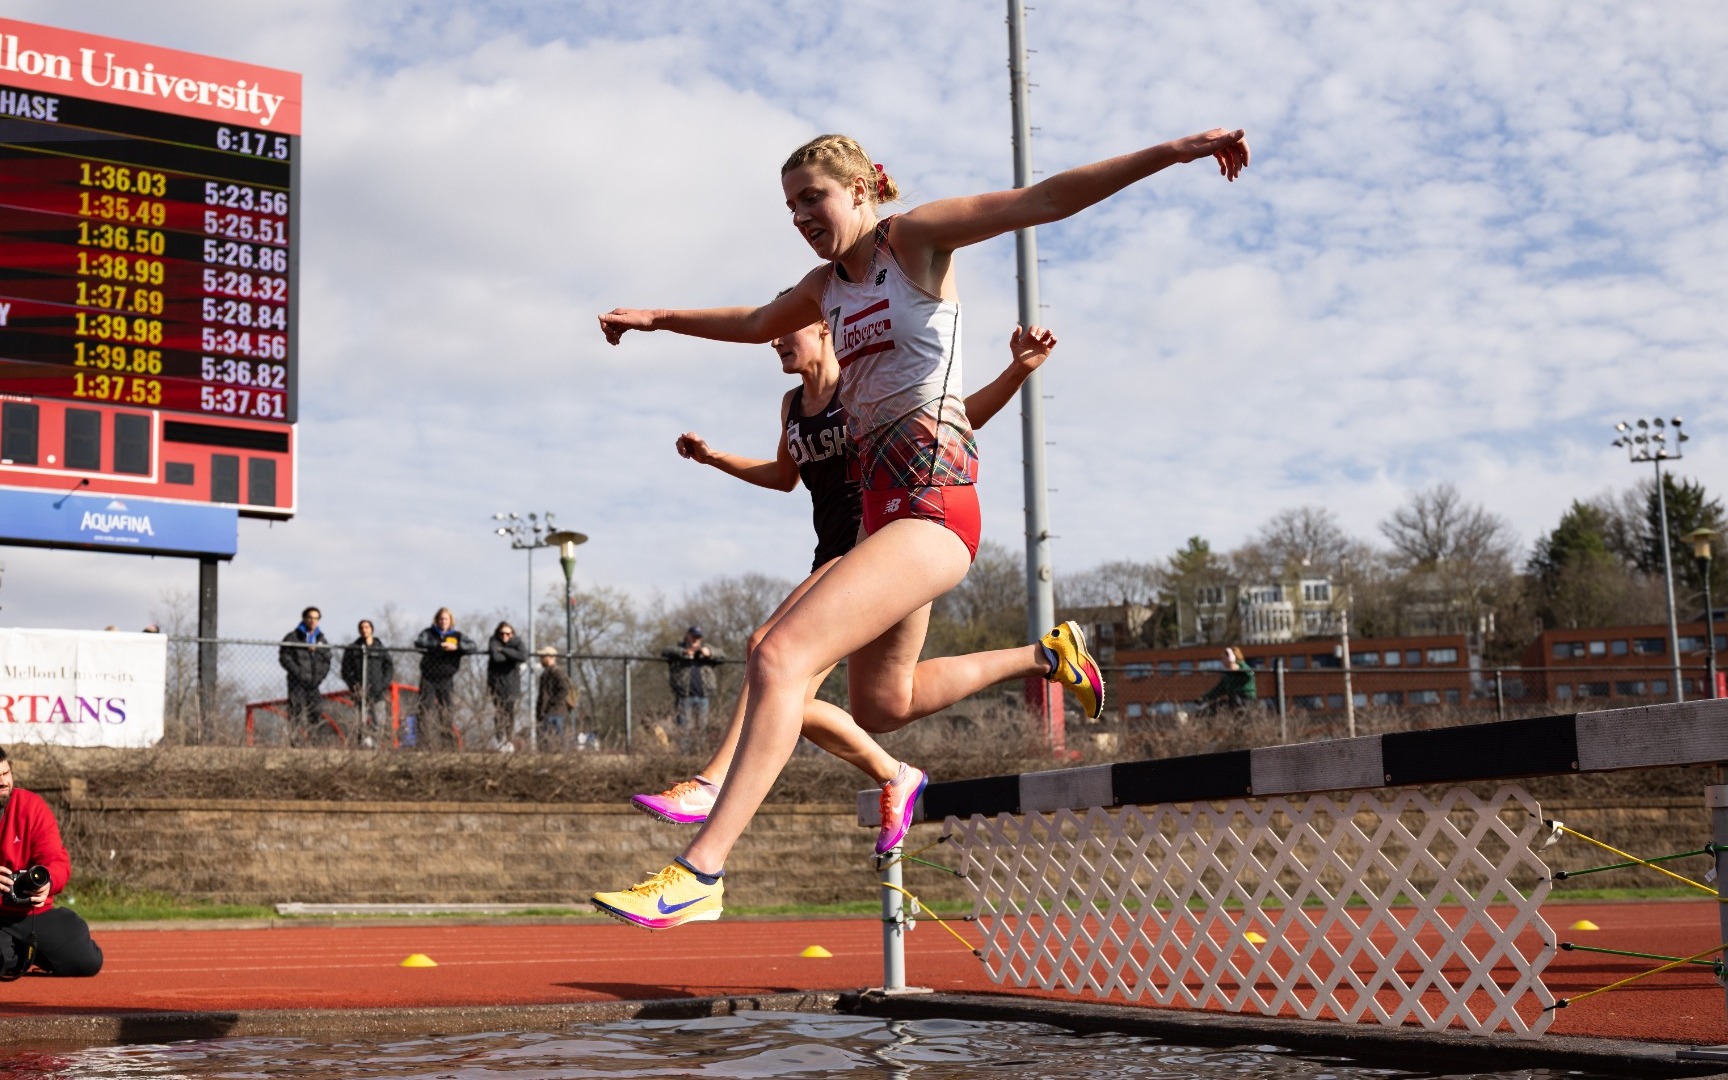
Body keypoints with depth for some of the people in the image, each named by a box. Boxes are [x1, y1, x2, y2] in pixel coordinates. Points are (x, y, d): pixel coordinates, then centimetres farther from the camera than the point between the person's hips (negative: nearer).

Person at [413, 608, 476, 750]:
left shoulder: (457, 635, 9)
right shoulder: (429, 633, 6)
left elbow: (472, 646, -4)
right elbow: (418, 643, -13)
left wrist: (457, 647, -21)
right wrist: (438, 645, -22)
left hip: (446, 679, 1)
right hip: (428, 678, -1)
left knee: (446, 711, -1)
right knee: (427, 711, -6)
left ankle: (447, 744, 1)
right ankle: (425, 743, -6)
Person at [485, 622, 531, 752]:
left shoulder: (517, 642, 4)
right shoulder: (494, 642, 0)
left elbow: (524, 657, -17)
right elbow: (496, 657, -20)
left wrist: (504, 651, -15)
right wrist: (512, 655, -10)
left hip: (512, 685, 1)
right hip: (497, 682, -1)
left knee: (510, 713, -2)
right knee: (499, 712, -12)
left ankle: (510, 743, 3)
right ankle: (499, 739, -7)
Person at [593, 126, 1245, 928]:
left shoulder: (912, 238, -1)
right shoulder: (827, 287, 18)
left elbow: (1043, 200, -7)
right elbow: (755, 325, 39)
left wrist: (1169, 152, -13)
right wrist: (658, 319, 41)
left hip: (931, 503, -9)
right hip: (883, 507, 9)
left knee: (781, 657, -23)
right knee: (881, 707, 20)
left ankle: (698, 872, -26)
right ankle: (1047, 656, 37)